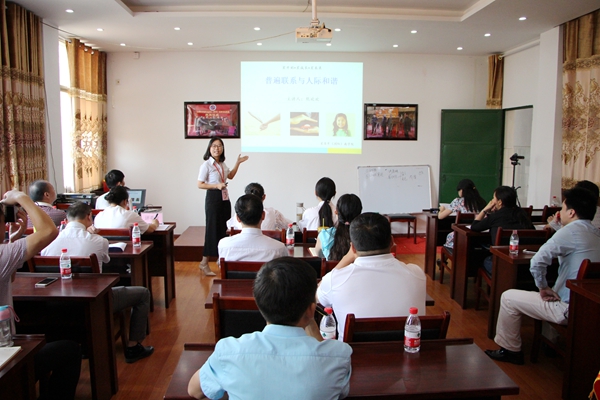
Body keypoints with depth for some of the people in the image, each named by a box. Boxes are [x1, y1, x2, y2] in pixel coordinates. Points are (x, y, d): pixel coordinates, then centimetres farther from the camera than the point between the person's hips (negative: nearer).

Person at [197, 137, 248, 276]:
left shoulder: (222, 164, 10)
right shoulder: (206, 165, -12)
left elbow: (230, 176, 26)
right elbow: (199, 184, -13)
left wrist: (238, 163, 20)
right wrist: (216, 186, -23)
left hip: (225, 198, 8)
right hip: (213, 198, -8)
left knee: (224, 229, 11)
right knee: (213, 230, -6)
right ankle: (204, 263, 2)